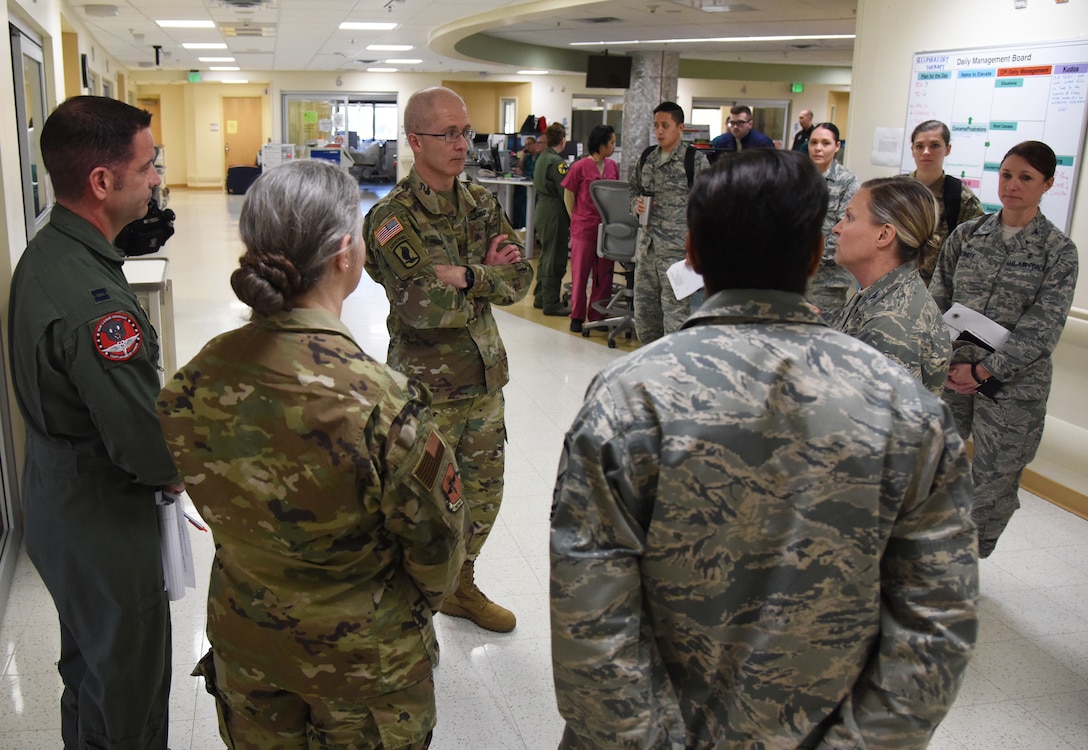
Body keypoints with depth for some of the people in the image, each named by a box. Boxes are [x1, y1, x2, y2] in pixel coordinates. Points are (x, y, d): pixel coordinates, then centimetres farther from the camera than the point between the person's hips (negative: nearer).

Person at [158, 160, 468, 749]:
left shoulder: (195, 381, -18)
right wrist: (406, 613, 4)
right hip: (362, 659, -4)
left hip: (242, 642, 4)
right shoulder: (382, 405, -33)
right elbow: (437, 554, -19)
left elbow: (214, 509, -1)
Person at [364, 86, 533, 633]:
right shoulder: (392, 218, -15)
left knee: (483, 493, 18)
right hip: (426, 387, -6)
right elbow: (427, 305, -27)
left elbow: (519, 281, -3)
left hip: (484, 379, 7)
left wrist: (463, 275, -19)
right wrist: (488, 275, -14)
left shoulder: (482, 205, 6)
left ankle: (461, 587, 40)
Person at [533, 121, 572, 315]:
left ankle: (541, 297, 25)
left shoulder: (542, 158, 12)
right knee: (555, 258, -4)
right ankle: (551, 303, 1)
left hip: (543, 207, 10)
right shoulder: (556, 162, -17)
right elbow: (565, 192, -18)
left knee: (546, 255, 17)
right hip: (555, 212, -10)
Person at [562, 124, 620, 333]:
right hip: (584, 228, -5)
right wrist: (577, 219, 1)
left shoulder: (613, 166, 6)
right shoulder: (580, 167, -8)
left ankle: (597, 315, 18)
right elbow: (568, 195, 0)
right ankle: (577, 316, 12)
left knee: (604, 273, 8)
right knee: (580, 272, 3)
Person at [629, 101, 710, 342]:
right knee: (643, 309, 13)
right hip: (647, 246, 7)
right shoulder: (647, 158, 12)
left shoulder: (695, 160, -6)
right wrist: (636, 205, 2)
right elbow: (634, 189, 26)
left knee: (675, 312, -7)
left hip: (677, 250, -6)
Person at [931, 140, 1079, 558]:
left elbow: (1043, 329, -10)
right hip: (950, 373, 3)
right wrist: (946, 360, -8)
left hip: (1012, 383, -2)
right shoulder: (966, 235, 5)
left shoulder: (1058, 250, -4)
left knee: (993, 483, 3)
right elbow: (937, 301, 6)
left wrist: (983, 371, -15)